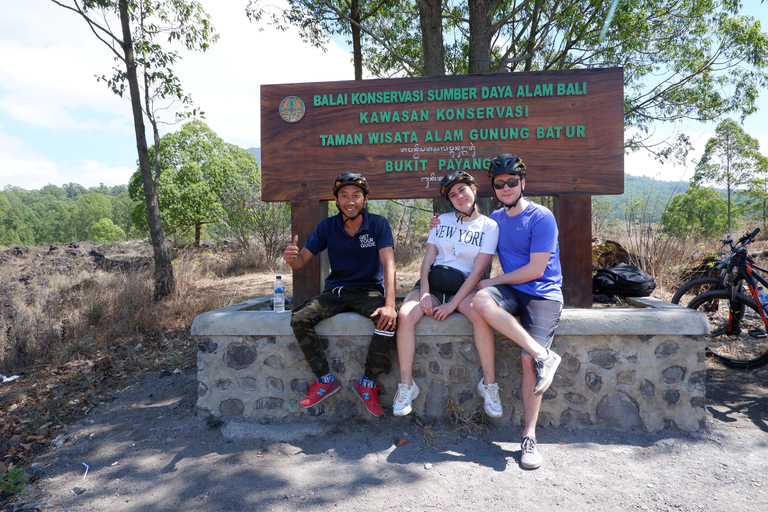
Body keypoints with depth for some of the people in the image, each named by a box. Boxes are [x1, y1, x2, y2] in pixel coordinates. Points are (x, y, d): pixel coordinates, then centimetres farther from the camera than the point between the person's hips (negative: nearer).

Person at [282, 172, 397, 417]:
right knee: (298, 319, -21)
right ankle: (325, 380, -6)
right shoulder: (327, 227, -2)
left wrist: (390, 304, -35)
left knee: (388, 319, -33)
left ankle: (367, 383, -13)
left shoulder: (378, 224, -9)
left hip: (369, 291, -2)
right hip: (336, 291, 3)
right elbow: (302, 261, -5)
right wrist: (291, 257, -32)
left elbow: (388, 263, -20)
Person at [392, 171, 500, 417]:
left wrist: (453, 304, -16)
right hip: (432, 283, 2)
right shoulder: (442, 221, 13)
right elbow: (428, 258, 7)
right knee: (405, 315, -28)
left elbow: (478, 270, -6)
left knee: (481, 315, -35)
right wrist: (424, 292, -10)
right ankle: (406, 385, -17)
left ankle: (490, 383, -18)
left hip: (463, 287, -2)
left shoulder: (489, 226, 2)